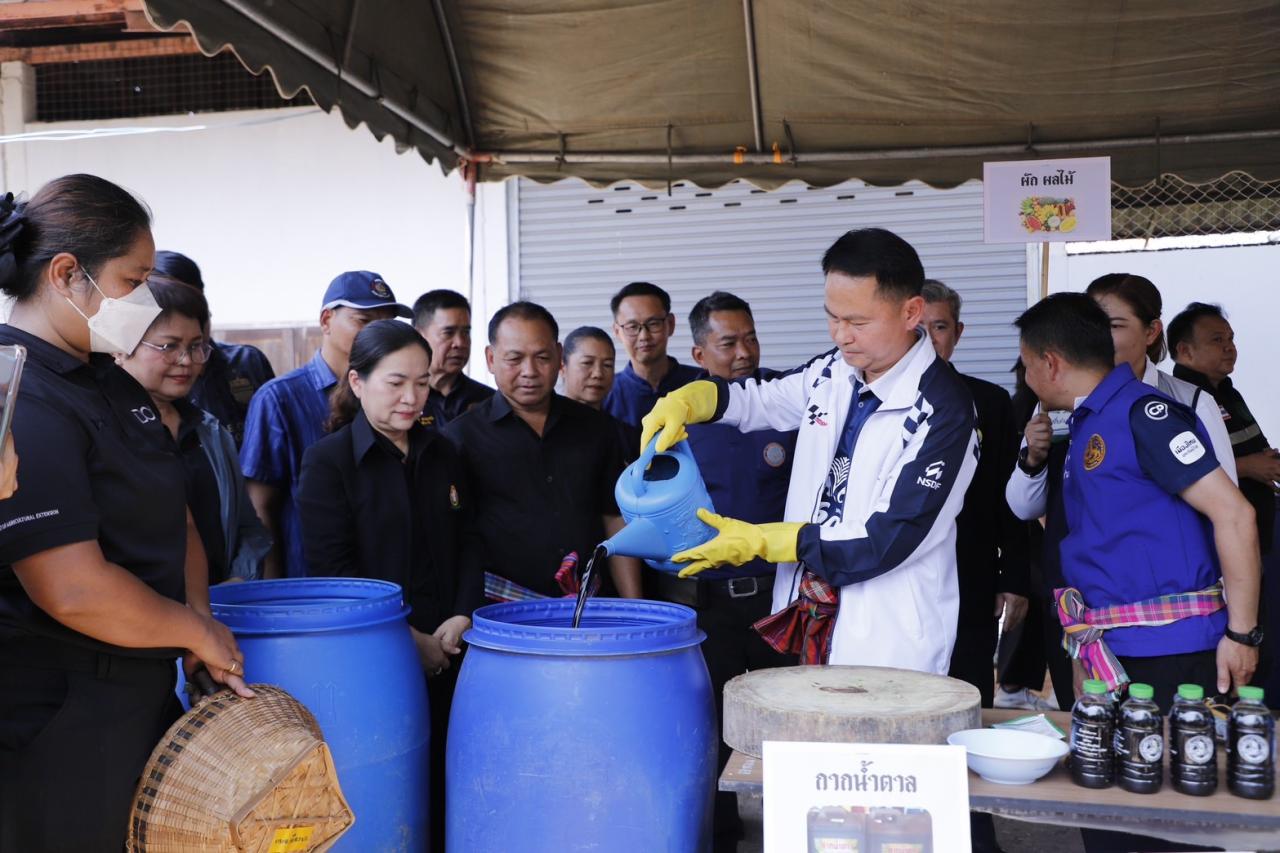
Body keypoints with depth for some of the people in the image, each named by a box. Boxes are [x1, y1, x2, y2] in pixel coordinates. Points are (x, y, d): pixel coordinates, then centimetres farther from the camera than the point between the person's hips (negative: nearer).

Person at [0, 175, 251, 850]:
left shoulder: (107, 383, 11)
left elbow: (172, 520, 16)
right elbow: (76, 592, -27)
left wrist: (203, 625, 1)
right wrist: (198, 632, -12)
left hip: (137, 691, 9)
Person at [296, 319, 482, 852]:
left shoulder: (442, 456, 13)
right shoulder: (328, 459, -4)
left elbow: (466, 544, 13)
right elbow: (331, 569, -10)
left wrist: (462, 617, -5)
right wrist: (406, 637, -13)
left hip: (446, 653, 5)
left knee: (444, 783, 4)